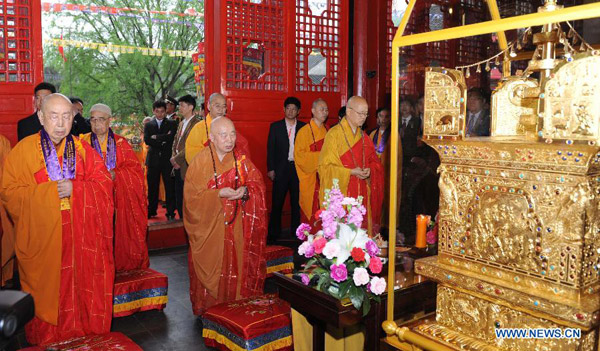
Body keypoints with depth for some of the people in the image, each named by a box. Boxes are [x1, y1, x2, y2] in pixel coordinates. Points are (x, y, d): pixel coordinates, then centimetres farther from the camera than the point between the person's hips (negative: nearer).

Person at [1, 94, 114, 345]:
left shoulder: (82, 150, 5)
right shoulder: (23, 150, 0)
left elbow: (104, 183, 0)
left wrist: (75, 188, -16)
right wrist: (49, 191, -15)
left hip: (80, 240, 2)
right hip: (42, 242, -1)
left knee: (81, 292, 7)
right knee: (47, 294, 7)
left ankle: (84, 339, 23)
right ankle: (46, 341, 26)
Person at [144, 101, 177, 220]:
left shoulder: (171, 124, 8)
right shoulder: (148, 125, 13)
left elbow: (171, 138, -9)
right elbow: (147, 140, -3)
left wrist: (156, 137, -7)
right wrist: (164, 138, -9)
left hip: (167, 159, -2)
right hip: (153, 159, 2)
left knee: (169, 187, -4)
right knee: (152, 187, 7)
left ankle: (170, 212, 1)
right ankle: (151, 210, 18)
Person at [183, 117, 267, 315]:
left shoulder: (241, 160, 2)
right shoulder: (200, 162, -6)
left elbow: (258, 183, 4)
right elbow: (191, 197, -10)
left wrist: (245, 190, -18)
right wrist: (219, 194, -23)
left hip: (237, 228, 2)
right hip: (209, 228, -2)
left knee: (237, 267, 6)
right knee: (211, 269, 4)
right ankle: (208, 310, 24)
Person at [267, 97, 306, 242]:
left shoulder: (303, 127, 5)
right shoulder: (275, 126, 4)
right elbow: (270, 148, 2)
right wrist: (271, 169, -4)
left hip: (298, 168, 1)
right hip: (281, 169, -1)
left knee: (297, 202, 7)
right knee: (277, 202, 1)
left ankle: (296, 230, 19)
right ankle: (274, 233, 11)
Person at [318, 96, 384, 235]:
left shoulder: (364, 137, 14)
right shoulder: (334, 134, -5)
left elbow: (374, 162, 17)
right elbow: (325, 166, -9)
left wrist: (369, 170, -6)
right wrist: (350, 172, -18)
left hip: (361, 195, 6)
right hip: (340, 194, -5)